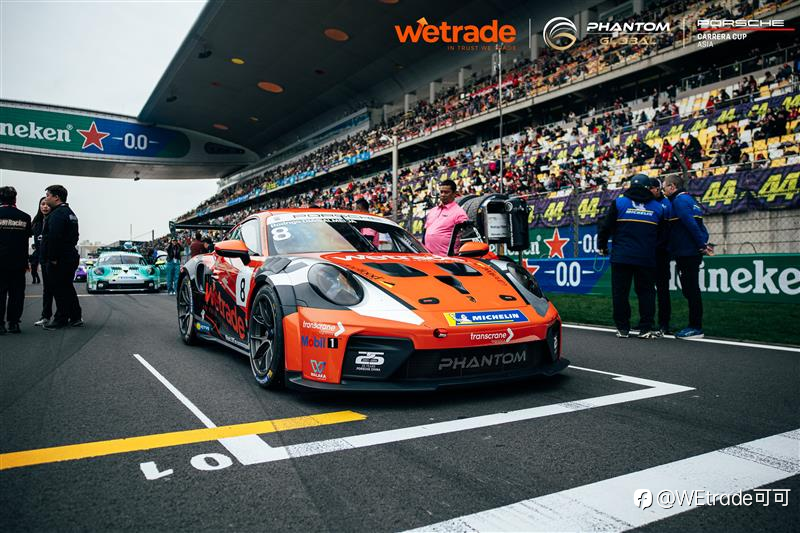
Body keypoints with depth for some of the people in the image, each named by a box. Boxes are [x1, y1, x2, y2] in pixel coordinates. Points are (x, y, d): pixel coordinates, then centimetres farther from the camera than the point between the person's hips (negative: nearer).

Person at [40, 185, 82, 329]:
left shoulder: (57, 214, -15)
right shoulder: (70, 213, 18)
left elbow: (54, 237, -24)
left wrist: (52, 258, -20)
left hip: (58, 260, -10)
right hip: (71, 257, 10)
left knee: (59, 290, -2)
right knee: (68, 288, 16)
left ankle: (61, 319, 3)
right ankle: (75, 318, 21)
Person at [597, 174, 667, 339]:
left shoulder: (619, 202, 0)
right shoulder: (658, 207, 9)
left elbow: (606, 226, -1)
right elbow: (662, 234, 16)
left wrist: (602, 245, 12)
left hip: (621, 257, -2)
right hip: (646, 258, 2)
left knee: (620, 292, 5)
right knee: (646, 291, 9)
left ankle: (622, 328, 7)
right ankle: (646, 328, 5)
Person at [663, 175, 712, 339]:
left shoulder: (679, 200, -12)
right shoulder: (688, 199, 19)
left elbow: (691, 225, -21)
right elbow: (700, 225, 17)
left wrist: (702, 245, -20)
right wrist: (703, 243, 11)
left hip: (686, 254, -10)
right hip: (692, 253, 10)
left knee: (691, 290, -5)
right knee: (691, 290, 14)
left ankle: (696, 328, -1)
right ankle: (695, 326, 20)